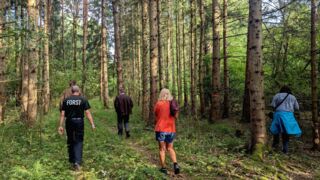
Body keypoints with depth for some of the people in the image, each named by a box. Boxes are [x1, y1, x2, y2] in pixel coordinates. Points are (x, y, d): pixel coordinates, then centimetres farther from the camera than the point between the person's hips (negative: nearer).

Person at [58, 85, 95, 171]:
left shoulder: (66, 100, 3)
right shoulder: (83, 100, -3)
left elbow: (62, 114, 0)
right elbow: (87, 113, -8)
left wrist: (60, 126, 3)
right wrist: (92, 124, -5)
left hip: (69, 122, 2)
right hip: (79, 122, -2)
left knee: (70, 141, 17)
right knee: (78, 142, 2)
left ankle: (71, 160, 29)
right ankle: (77, 161, -11)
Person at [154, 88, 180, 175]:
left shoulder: (158, 104, -9)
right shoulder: (173, 104, 1)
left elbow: (156, 116, 2)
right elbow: (176, 116, 9)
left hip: (161, 129, -3)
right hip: (171, 129, 3)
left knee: (162, 149, 7)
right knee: (170, 148, 16)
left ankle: (163, 168, 12)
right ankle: (175, 164, 0)